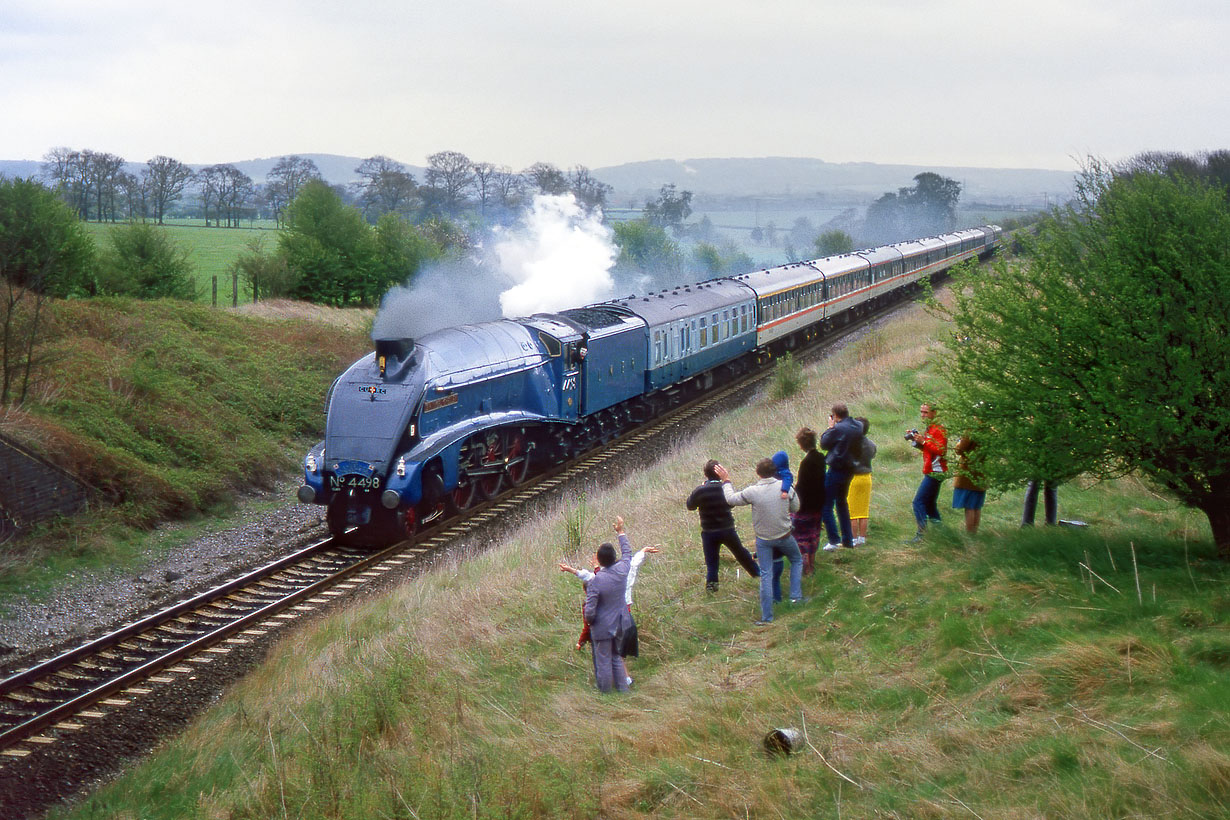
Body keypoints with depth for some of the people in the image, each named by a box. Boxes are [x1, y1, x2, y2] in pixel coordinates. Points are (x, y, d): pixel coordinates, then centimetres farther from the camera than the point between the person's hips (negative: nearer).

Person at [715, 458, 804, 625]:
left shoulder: (752, 492, -20)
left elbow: (731, 499, -5)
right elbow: (796, 508, 0)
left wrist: (726, 481, 9)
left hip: (763, 539, -1)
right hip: (784, 536, 1)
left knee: (766, 575, 6)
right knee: (797, 561, 28)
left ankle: (766, 616, 8)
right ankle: (796, 595, 19)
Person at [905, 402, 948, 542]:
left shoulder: (938, 429, -13)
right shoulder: (930, 428, 18)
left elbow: (941, 450, -23)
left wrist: (923, 442, -26)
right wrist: (915, 440, 9)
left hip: (935, 472, -11)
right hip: (931, 472, 11)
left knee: (918, 502, -14)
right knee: (930, 504, 15)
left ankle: (921, 535, -16)